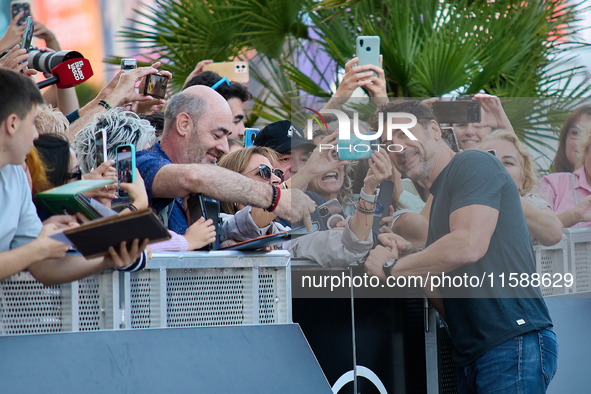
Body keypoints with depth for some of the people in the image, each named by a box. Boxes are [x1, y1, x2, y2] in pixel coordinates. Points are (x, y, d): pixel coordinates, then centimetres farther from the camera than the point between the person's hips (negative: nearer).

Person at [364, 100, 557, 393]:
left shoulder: (473, 165, -4)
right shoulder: (438, 202, 25)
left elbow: (469, 245, -21)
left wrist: (391, 267, -8)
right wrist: (408, 259, 5)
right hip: (472, 355, 9)